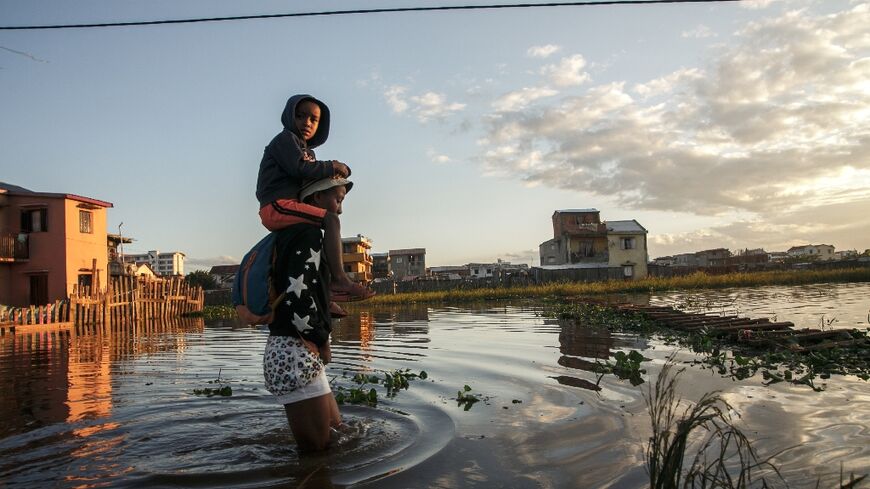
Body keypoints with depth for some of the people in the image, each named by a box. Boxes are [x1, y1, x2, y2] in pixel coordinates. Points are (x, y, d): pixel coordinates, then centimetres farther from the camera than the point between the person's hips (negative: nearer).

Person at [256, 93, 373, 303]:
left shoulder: (308, 152, 28)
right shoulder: (285, 139, 0)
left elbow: (312, 181, 19)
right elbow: (300, 168, -15)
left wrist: (338, 171, 1)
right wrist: (332, 167, -5)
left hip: (281, 208, 10)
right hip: (277, 206, -10)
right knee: (331, 219, -22)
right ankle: (339, 279, -33)